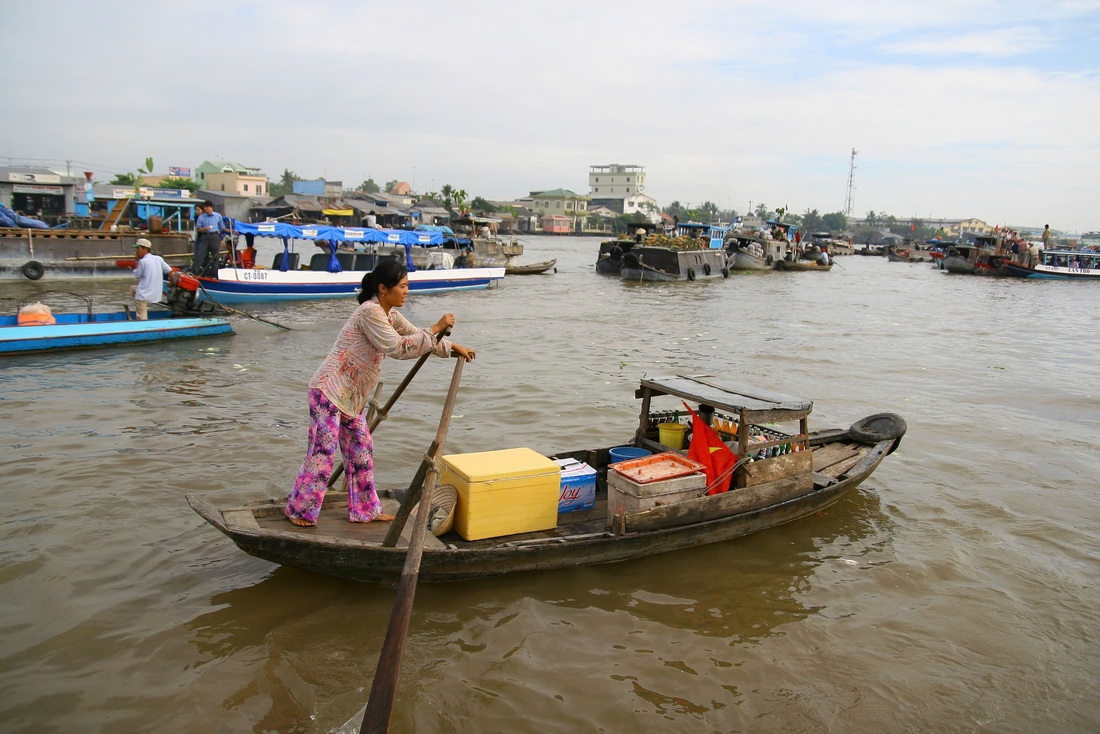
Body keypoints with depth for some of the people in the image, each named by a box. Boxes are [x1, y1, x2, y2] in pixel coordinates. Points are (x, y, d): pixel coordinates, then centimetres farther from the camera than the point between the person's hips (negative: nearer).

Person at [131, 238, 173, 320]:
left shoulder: (143, 261, -14)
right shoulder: (158, 258, 5)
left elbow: (136, 275, -1)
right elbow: (169, 270, 5)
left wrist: (138, 261, 5)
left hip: (144, 294, -8)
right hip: (156, 294, 8)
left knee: (142, 318, -3)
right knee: (132, 288, 32)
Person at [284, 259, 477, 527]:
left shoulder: (390, 314, 10)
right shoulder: (369, 312, -20)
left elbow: (416, 335, 21)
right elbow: (397, 347, -25)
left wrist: (454, 347, 16)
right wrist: (436, 328, -23)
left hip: (351, 395, 10)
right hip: (329, 388, -10)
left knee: (361, 449, 12)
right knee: (323, 449, -5)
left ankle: (364, 509, 22)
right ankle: (299, 509, 9)